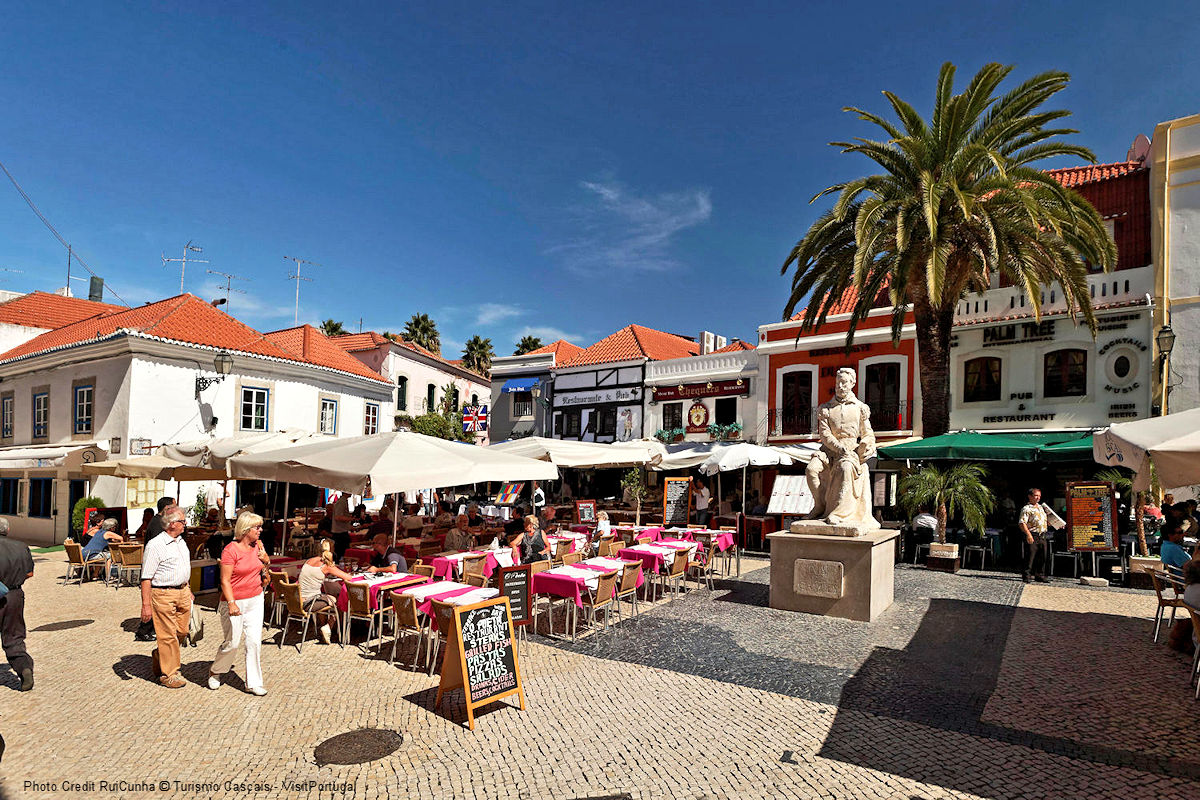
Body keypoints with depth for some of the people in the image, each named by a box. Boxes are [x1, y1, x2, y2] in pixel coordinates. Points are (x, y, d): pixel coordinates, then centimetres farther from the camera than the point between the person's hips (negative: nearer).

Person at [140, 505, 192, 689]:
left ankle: (159, 655, 37)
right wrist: (146, 605, -18)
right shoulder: (155, 545, -14)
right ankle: (168, 674, 11)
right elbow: (146, 578, -15)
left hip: (182, 592, 8)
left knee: (181, 631, 12)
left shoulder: (181, 541, 12)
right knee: (168, 635, 0)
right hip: (163, 594, -8)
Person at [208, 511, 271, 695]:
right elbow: (225, 581, -17)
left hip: (255, 599, 5)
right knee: (233, 642, 3)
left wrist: (265, 559, 0)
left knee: (255, 641, 3)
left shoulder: (258, 545, 4)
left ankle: (254, 683, 12)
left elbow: (266, 564, 23)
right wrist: (231, 604, -25)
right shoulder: (230, 550, -15)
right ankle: (215, 672, 33)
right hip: (235, 601, -5)